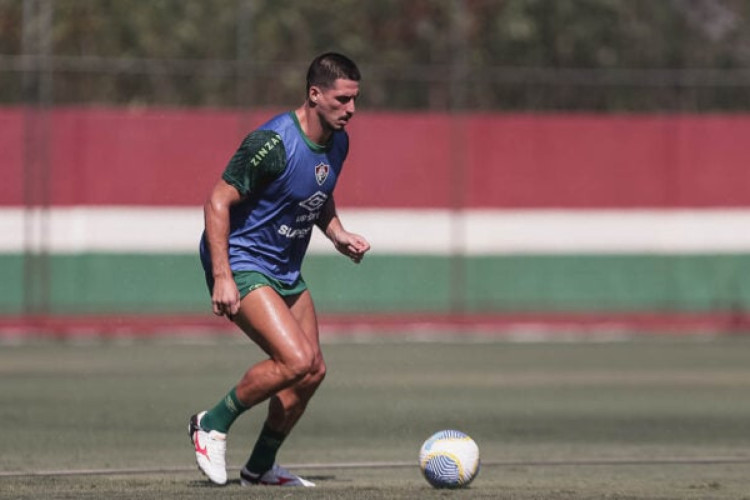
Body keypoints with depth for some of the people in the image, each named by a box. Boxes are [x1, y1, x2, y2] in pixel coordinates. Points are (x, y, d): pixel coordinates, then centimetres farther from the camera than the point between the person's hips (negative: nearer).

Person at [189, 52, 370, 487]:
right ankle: (212, 425, -3)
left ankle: (261, 467, 22)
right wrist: (222, 278, -25)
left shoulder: (338, 142, 3)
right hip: (241, 264, -9)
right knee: (297, 360, -22)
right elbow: (218, 202, -21)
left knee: (313, 371, 6)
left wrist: (339, 234, 2)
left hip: (286, 272, 9)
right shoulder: (274, 142, -23)